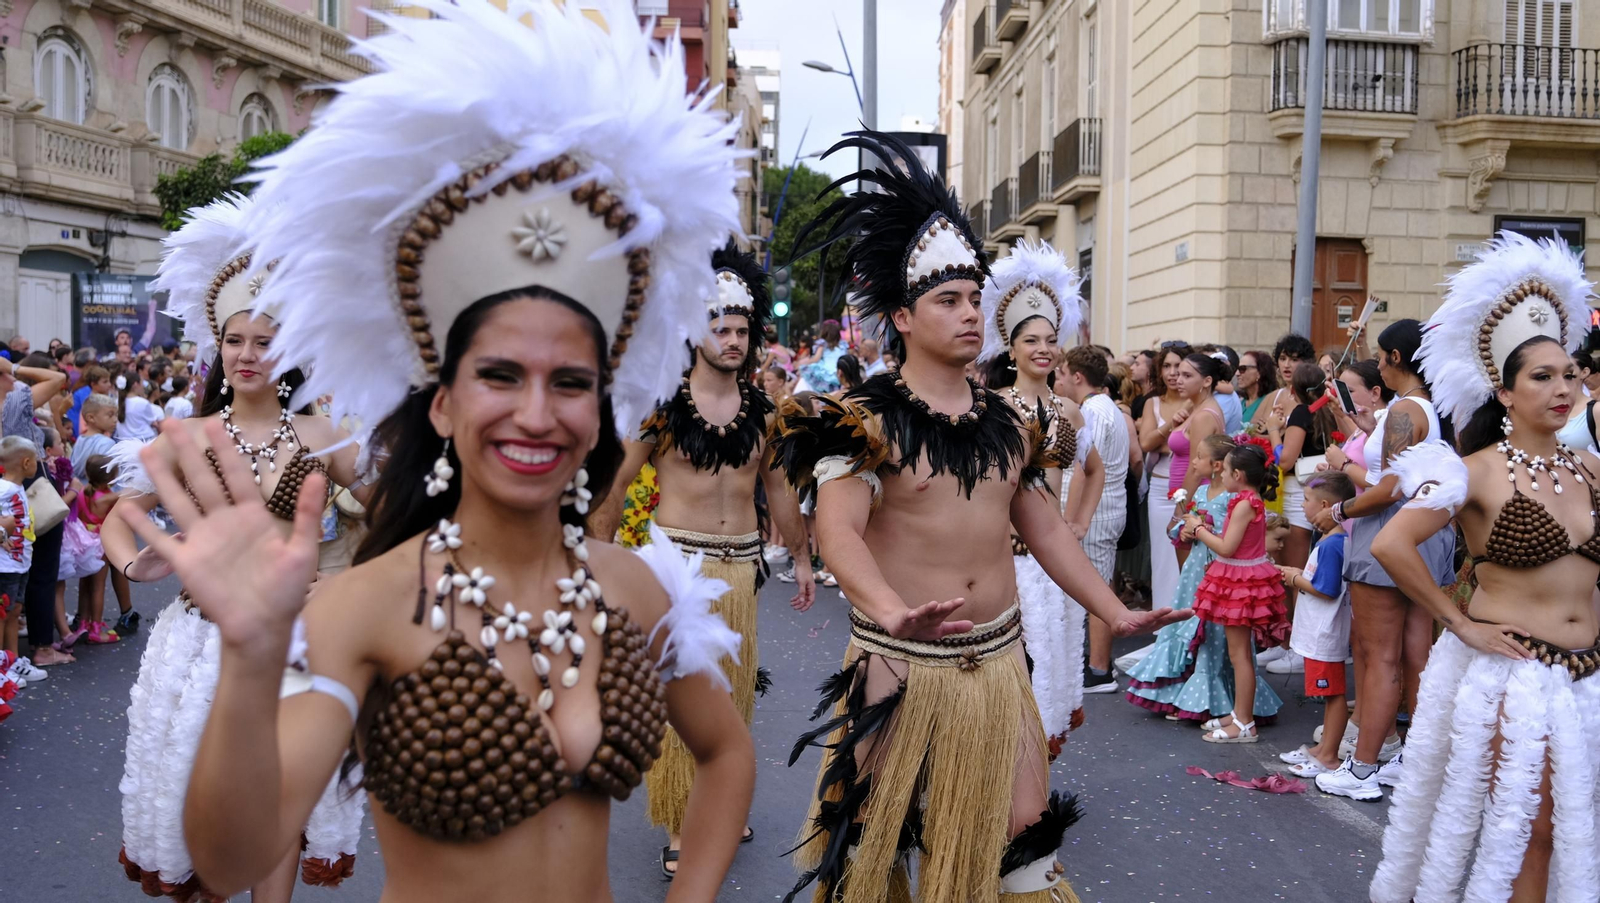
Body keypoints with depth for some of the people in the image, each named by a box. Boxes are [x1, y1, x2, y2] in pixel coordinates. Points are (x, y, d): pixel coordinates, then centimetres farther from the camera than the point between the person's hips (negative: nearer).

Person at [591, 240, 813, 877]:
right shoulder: (662, 405, -7)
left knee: (733, 690, 14)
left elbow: (778, 488, 15)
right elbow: (615, 484, -4)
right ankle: (680, 827, 14)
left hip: (742, 565, 4)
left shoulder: (762, 409, 5)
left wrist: (800, 556, 17)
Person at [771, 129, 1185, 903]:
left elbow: (1044, 527, 14)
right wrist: (894, 612, -44)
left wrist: (1115, 614, 7)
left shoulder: (1005, 422, 7)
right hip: (899, 665, -5)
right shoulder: (867, 419, -12)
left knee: (1023, 838, 12)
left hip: (997, 663, 5)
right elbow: (837, 528, -26)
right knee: (870, 839, 10)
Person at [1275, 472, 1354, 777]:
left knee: (1334, 694, 0)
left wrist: (1297, 580, -10)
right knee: (1329, 694, 18)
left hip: (1325, 635, -10)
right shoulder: (1328, 539, 10)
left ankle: (1329, 758, 8)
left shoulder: (1332, 544, -21)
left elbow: (1326, 590, -23)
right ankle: (1325, 748, 29)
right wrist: (1296, 574, 7)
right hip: (1317, 633, 10)